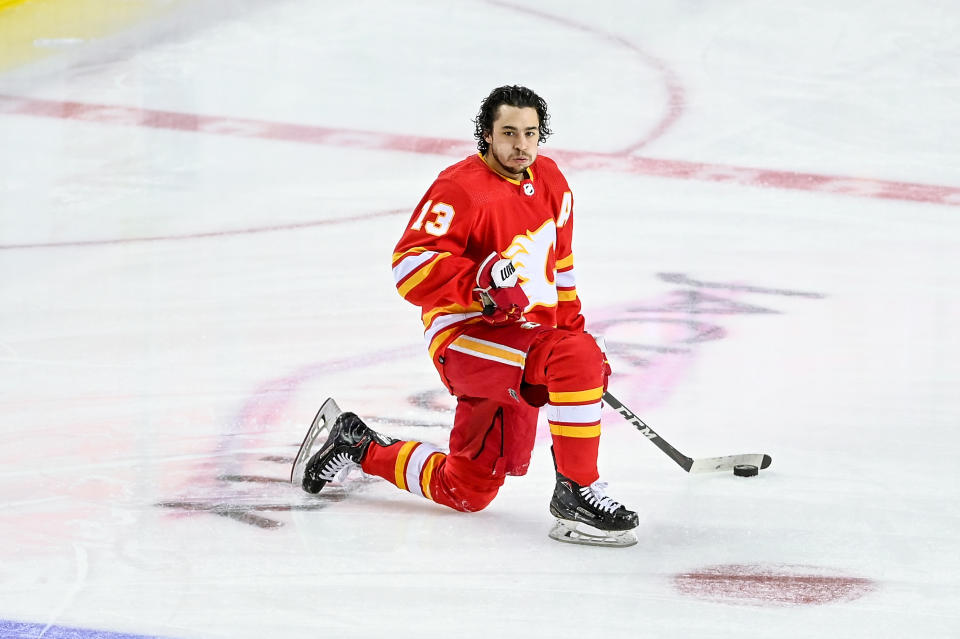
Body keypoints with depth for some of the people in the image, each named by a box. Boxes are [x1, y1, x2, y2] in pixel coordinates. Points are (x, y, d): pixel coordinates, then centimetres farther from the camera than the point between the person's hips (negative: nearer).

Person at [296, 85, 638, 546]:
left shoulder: (550, 181, 10)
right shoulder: (460, 189, -15)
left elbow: (559, 263, 24)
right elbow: (410, 266, -23)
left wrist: (573, 329, 21)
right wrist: (481, 283, -36)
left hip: (525, 336, 8)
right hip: (466, 335, -8)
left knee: (466, 490, 11)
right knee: (577, 359, -33)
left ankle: (360, 447, 30)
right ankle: (577, 490, -22)